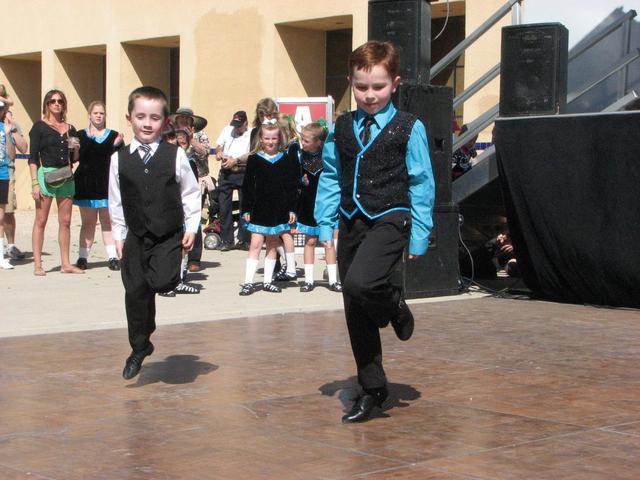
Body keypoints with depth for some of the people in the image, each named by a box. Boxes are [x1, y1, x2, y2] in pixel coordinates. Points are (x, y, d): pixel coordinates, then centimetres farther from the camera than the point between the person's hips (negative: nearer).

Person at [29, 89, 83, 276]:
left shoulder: (70, 129, 13)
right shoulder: (39, 127, 0)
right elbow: (33, 157, -4)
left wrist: (76, 149, -3)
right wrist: (35, 183, -11)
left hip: (66, 177, 5)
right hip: (46, 174, -5)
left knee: (65, 222, 6)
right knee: (41, 221, -3)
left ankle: (65, 263, 12)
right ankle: (37, 265, -1)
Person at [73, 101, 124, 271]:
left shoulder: (113, 135, 8)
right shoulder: (81, 135, 6)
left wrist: (117, 145, -13)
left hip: (107, 184, 0)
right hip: (86, 185, 0)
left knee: (108, 221, 2)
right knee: (88, 222, 3)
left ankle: (112, 257, 4)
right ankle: (82, 257, 7)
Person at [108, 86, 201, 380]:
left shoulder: (175, 155, -3)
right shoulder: (120, 159, 2)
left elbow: (191, 194, 3)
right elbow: (116, 201, 9)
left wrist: (191, 227, -2)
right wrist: (119, 235, 8)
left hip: (169, 236, -2)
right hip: (136, 237, 2)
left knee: (162, 282, -22)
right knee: (135, 290, 1)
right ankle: (139, 347, 17)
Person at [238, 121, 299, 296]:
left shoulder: (287, 160, 3)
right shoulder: (254, 159, 0)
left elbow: (292, 186, 5)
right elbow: (247, 187, 1)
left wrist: (292, 209, 1)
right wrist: (246, 209, -3)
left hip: (279, 210, 2)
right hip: (259, 209, -2)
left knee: (272, 245, 10)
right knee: (256, 244, -7)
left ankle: (268, 281, 18)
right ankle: (248, 282, -5)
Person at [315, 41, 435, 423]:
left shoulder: (409, 128, -4)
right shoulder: (342, 129, 8)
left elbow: (421, 184, -2)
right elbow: (330, 178, 13)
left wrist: (419, 235, -5)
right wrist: (326, 225, 6)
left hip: (390, 219, -5)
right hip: (353, 221, 5)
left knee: (359, 283, -30)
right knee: (355, 312, 7)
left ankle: (396, 307, 5)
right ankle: (372, 388, 21)